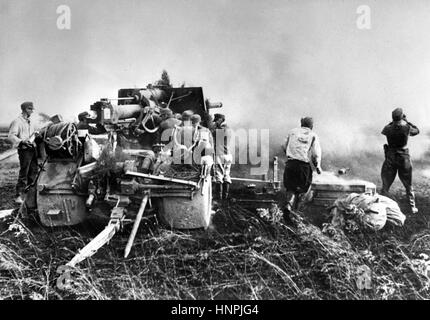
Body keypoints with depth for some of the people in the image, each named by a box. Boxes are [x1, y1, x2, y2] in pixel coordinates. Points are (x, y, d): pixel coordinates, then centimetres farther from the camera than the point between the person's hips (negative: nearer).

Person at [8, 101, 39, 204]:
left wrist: (36, 134, 9)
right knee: (23, 173, -10)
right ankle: (19, 196, -7)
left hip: (32, 148, 8)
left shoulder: (30, 122, 18)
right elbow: (11, 136, -16)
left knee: (33, 171, 12)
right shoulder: (17, 121, -7)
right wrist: (22, 141, -30)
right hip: (24, 149, -8)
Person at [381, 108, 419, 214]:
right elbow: (417, 131, 8)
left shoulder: (388, 128, -11)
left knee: (386, 184, 10)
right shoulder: (407, 128, -13)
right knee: (408, 185, 14)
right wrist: (406, 121, 12)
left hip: (390, 158, 0)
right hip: (404, 157, 0)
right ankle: (412, 207, 20)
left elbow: (383, 131, 13)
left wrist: (393, 122, 13)